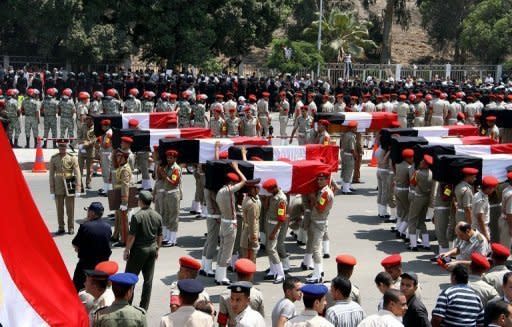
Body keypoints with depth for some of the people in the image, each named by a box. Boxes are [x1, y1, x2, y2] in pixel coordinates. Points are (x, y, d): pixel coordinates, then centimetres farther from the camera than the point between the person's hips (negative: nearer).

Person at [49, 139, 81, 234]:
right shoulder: (53, 159, 4)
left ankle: (71, 228, 14)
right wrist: (52, 191, 1)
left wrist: (78, 189, -11)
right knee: (59, 209, 7)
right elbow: (51, 175, 4)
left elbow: (77, 174, -5)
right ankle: (61, 228, 19)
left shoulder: (72, 158, -2)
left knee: (70, 209, 3)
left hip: (69, 187, -1)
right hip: (58, 188, 2)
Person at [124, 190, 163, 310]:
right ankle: (144, 307, 15)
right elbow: (159, 236, 8)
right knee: (148, 279, 9)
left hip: (139, 250, -5)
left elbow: (132, 236, -15)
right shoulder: (158, 216, 2)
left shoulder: (137, 216, -16)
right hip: (152, 249, 5)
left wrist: (126, 251, -5)